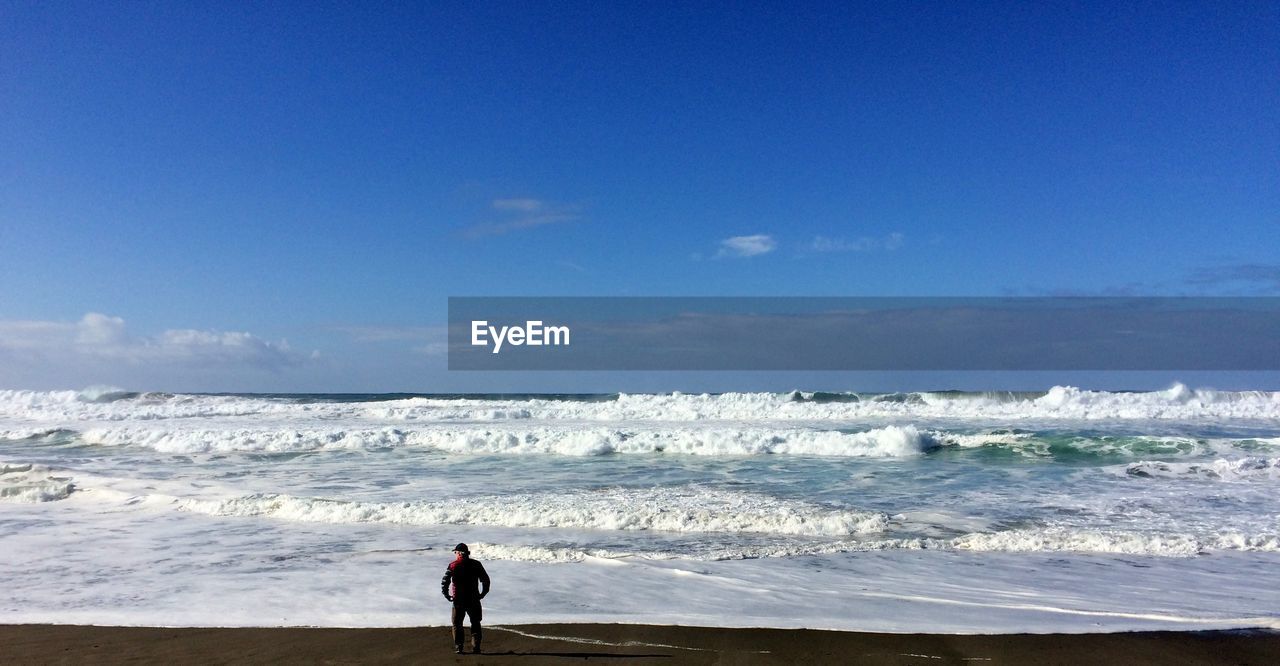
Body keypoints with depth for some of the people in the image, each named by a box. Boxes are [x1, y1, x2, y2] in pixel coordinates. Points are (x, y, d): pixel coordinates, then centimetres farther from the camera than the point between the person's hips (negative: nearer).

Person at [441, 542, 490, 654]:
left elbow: (444, 581, -11)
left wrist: (447, 595, 1)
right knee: (475, 624, 13)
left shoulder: (453, 565, -5)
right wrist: (483, 594, 11)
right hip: (473, 599, 1)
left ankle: (459, 647, 9)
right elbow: (486, 580, 1)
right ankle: (476, 647, 6)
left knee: (457, 624, 14)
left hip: (458, 600, -1)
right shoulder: (476, 564, 1)